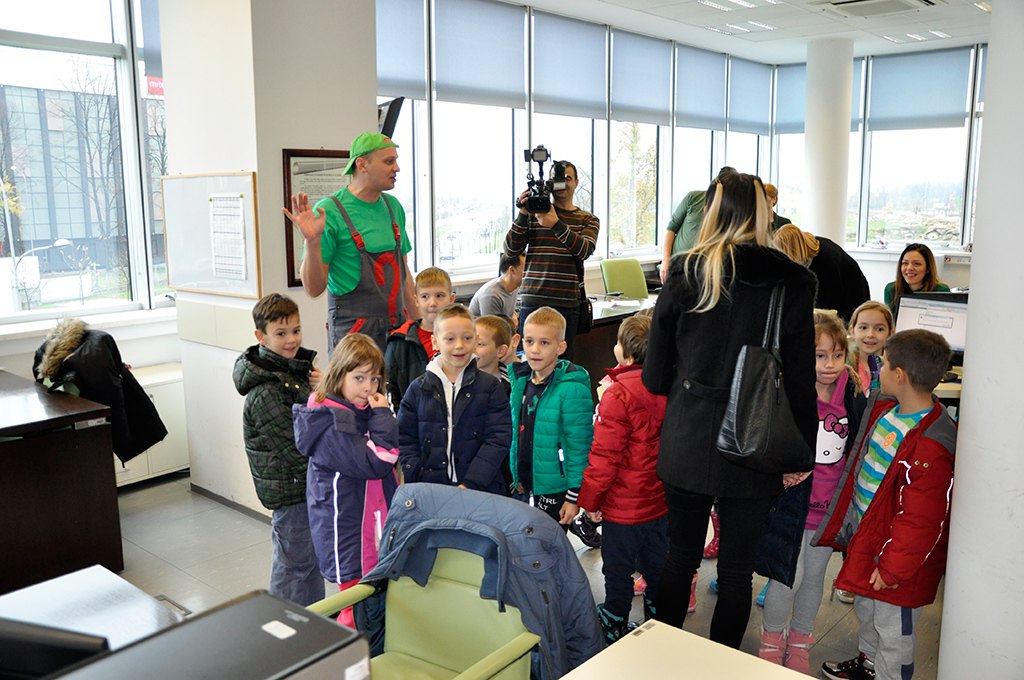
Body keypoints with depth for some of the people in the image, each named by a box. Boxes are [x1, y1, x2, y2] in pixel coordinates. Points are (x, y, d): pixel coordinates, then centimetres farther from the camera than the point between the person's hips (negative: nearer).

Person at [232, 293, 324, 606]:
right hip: (289, 486, -9)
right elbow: (298, 445, -24)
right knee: (293, 563, 4)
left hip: (309, 482, 10)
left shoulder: (298, 366, 5)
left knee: (312, 555, 22)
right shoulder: (265, 394, -24)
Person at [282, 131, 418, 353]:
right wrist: (312, 243, -25)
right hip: (353, 332, -6)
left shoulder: (393, 206, 10)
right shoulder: (329, 211, -10)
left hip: (398, 327, 6)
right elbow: (314, 289, -10)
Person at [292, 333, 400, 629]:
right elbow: (376, 463, -23)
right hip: (347, 534, -8)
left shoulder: (363, 413, 9)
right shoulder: (333, 423, -19)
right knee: (357, 612, 2)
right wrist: (383, 416, -17)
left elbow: (392, 457, 12)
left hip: (374, 526, 8)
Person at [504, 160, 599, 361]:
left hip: (567, 303, 1)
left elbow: (585, 250, -10)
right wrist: (522, 215, -9)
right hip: (533, 300, -1)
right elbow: (511, 250, 2)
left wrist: (556, 224, -21)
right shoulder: (534, 212, 9)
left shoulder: (588, 220, 11)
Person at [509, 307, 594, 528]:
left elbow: (579, 447, -17)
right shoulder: (521, 380, 3)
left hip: (554, 491, -7)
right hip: (522, 488, 7)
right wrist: (516, 478, 15)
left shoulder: (572, 389, -19)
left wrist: (574, 496, -16)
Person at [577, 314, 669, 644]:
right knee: (656, 566, 20)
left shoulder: (618, 395, -22)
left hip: (624, 505, -7)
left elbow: (605, 455, -20)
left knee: (618, 570, 12)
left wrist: (591, 499, -9)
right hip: (662, 501, 7)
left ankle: (614, 626, 28)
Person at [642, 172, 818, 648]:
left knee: (680, 555, 18)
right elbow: (801, 377, -5)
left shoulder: (684, 274, -5)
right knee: (737, 567, 14)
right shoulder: (792, 283, -6)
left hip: (687, 443, 1)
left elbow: (655, 375, -1)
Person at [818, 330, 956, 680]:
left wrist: (895, 568, -19)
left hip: (895, 553, -9)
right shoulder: (883, 408, -2)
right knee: (866, 608, 29)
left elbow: (922, 519, -26)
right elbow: (861, 465, 13)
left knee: (892, 631, 11)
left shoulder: (931, 446, -30)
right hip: (865, 536, 9)